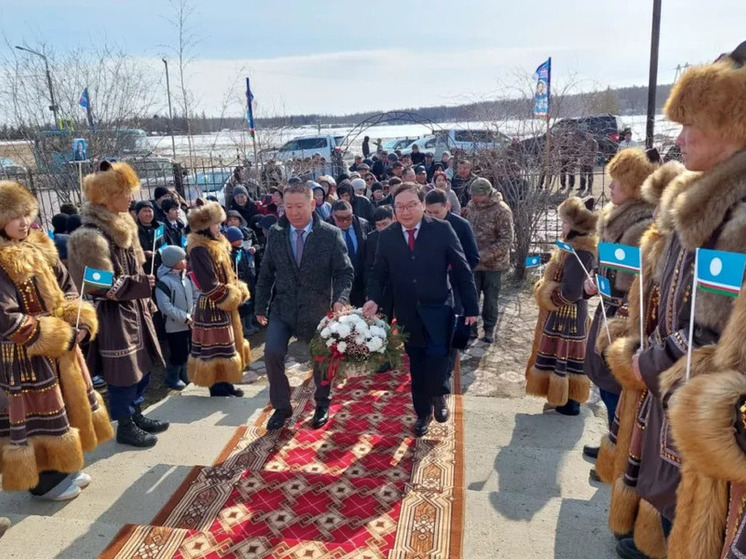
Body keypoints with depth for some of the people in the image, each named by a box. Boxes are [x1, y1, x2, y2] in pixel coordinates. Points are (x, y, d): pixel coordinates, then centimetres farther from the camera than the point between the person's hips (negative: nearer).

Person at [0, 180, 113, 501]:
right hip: (26, 355, -8)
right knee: (38, 416, 5)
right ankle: (44, 481, 22)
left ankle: (61, 469, 36)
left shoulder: (40, 248, 4)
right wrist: (58, 335, -20)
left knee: (67, 406, 18)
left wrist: (81, 323, -7)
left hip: (61, 346, 8)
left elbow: (67, 289, 9)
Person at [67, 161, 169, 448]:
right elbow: (103, 286, -22)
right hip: (114, 314, -9)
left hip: (134, 310, 9)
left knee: (141, 364, 17)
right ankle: (125, 427, 19)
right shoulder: (92, 236, -19)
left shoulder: (120, 225, 10)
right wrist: (140, 284, -19)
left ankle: (136, 415, 34)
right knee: (123, 371, 3)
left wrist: (144, 299, 18)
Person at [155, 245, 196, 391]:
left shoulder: (186, 277, 6)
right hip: (175, 325, -7)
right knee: (178, 354, 0)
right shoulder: (164, 281, -17)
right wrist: (185, 317, -21)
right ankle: (172, 378, 20)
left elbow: (196, 295, 10)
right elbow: (165, 306, -22)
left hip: (190, 323, 7)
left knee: (187, 352, 17)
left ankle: (184, 375, 35)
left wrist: (195, 313, -5)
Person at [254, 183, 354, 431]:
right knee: (272, 352, -14)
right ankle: (281, 406, 9)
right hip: (283, 308, 2)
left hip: (317, 309, -1)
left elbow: (345, 272, -10)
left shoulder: (331, 234, -11)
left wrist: (340, 299, -27)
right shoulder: (275, 233, -2)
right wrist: (260, 306, 5)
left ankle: (322, 405, 39)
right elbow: (266, 273, 5)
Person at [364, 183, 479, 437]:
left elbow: (461, 269, -4)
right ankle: (423, 412, 30)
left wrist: (471, 306, -5)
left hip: (438, 309, -2)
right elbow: (379, 273, 5)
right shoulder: (386, 236, 0)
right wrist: (374, 299, -14)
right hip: (407, 313, 3)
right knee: (417, 366, 12)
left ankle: (439, 396, 19)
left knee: (437, 359, -12)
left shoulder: (442, 229, -8)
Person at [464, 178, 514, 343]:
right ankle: (470, 327, 24)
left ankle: (489, 329, 27)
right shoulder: (471, 205, -1)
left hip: (493, 263, -4)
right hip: (472, 261, 4)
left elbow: (506, 241, -20)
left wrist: (484, 255, -25)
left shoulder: (501, 211, -18)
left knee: (490, 299, 9)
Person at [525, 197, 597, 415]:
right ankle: (563, 397, 30)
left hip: (566, 313, -10)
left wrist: (547, 294, -11)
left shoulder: (580, 252, -24)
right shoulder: (574, 245, 8)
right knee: (562, 354, 18)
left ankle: (569, 402, 15)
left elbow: (569, 292, -27)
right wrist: (546, 287, 3)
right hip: (563, 312, 10)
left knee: (565, 354, 2)